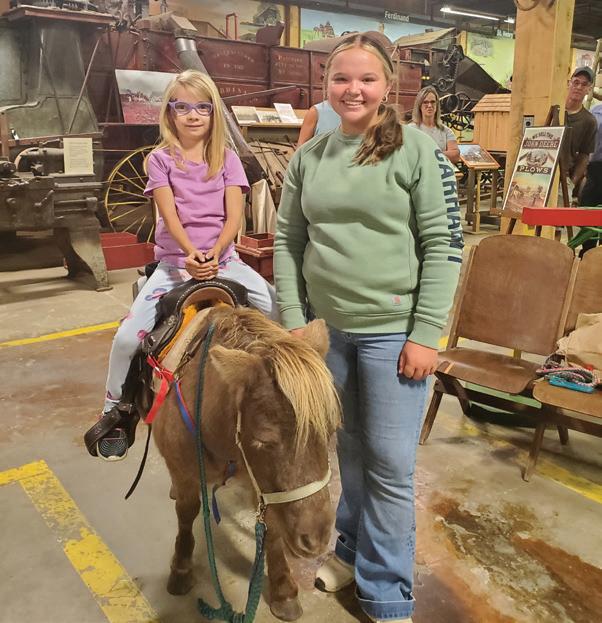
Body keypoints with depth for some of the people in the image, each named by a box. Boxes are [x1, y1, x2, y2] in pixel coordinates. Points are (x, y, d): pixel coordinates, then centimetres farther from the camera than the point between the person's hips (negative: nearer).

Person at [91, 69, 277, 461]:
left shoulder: (227, 158, 7)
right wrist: (192, 254, -27)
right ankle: (115, 415, 6)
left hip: (223, 259, 1)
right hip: (174, 262, -1)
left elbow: (234, 215, -4)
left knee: (278, 311, -20)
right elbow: (170, 215, -9)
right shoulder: (161, 159, 4)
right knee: (128, 336, -17)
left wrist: (214, 252, -22)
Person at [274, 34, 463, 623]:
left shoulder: (418, 150, -6)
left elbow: (444, 245, -9)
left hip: (392, 330, -4)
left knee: (389, 461, 4)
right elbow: (288, 242, 8)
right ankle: (352, 548, 41)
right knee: (347, 446, 19)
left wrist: (425, 334, -13)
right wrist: (292, 319, 1)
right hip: (326, 328, 4)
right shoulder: (308, 157, 6)